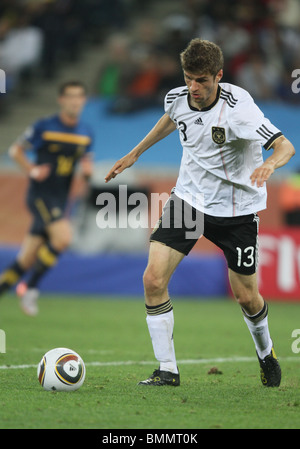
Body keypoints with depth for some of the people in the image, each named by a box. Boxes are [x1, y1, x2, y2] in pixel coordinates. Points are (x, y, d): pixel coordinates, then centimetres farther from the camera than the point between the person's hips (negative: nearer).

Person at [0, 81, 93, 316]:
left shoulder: (86, 133, 6)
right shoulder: (44, 127, -9)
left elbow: (86, 159, 20)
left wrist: (88, 168, -3)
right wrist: (32, 170, -13)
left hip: (61, 199, 6)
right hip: (41, 196, -6)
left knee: (27, 259, 6)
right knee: (63, 237, -25)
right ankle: (30, 287, -11)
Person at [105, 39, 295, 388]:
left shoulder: (237, 107, -25)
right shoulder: (177, 97, -7)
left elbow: (285, 146, -30)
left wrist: (269, 164, -52)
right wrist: (135, 154, 24)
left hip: (237, 209, -4)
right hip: (189, 199, 4)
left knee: (246, 297, 5)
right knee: (153, 279, -13)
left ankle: (265, 352, 39)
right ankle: (167, 370, 0)